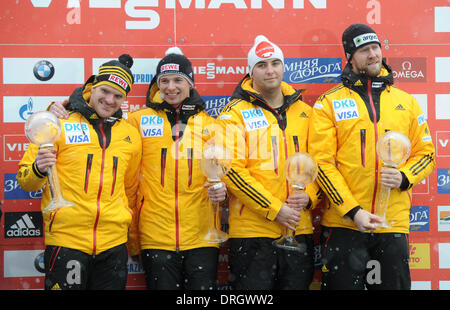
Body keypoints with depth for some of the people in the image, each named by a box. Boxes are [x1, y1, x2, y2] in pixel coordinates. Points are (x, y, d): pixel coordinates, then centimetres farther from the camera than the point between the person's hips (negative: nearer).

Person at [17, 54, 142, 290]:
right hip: (65, 239, -3)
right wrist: (38, 170, -20)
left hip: (114, 244, 4)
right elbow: (25, 181, 1)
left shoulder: (131, 135, 10)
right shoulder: (60, 125, -2)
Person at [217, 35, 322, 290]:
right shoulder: (235, 113, -3)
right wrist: (274, 209, -15)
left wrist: (309, 196, -4)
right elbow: (232, 169, -12)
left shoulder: (304, 112, 12)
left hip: (300, 228, 4)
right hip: (252, 229, -4)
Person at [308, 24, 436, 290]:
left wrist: (404, 177, -9)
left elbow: (426, 153, 13)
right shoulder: (330, 103, 1)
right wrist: (353, 211, -14)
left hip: (394, 225, 3)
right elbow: (322, 162, -6)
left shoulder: (406, 102, 11)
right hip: (344, 224, -2)